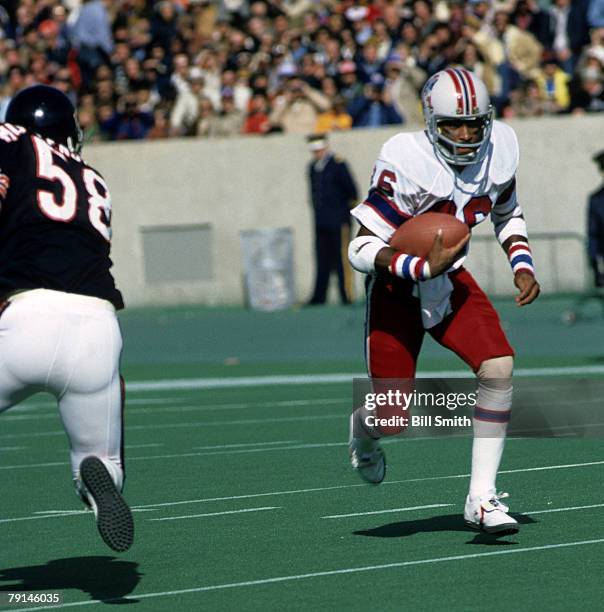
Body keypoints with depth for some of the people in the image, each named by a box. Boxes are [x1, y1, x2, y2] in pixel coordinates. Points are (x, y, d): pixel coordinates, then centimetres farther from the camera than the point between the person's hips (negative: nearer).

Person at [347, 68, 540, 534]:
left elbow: (507, 214, 13)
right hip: (397, 288, -5)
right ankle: (362, 435, 38)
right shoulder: (408, 163, -28)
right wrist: (424, 268, -36)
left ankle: (481, 498, -9)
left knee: (499, 369, -18)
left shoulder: (498, 149, -9)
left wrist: (522, 266, -3)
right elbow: (362, 250, -25)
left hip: (450, 279, 5)